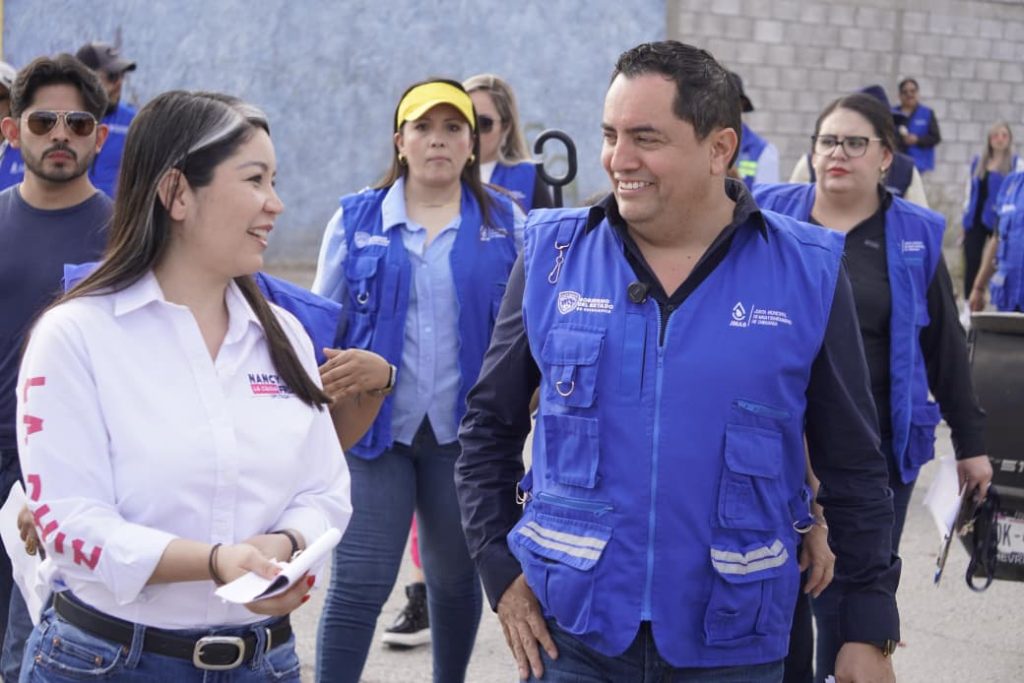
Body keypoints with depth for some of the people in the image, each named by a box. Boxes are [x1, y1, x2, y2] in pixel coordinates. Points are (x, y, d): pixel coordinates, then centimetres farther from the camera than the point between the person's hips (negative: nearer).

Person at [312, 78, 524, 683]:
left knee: (454, 576, 16)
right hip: (374, 426, -1)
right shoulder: (356, 219, 3)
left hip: (464, 430, 1)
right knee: (358, 584, -5)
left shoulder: (506, 223, 3)